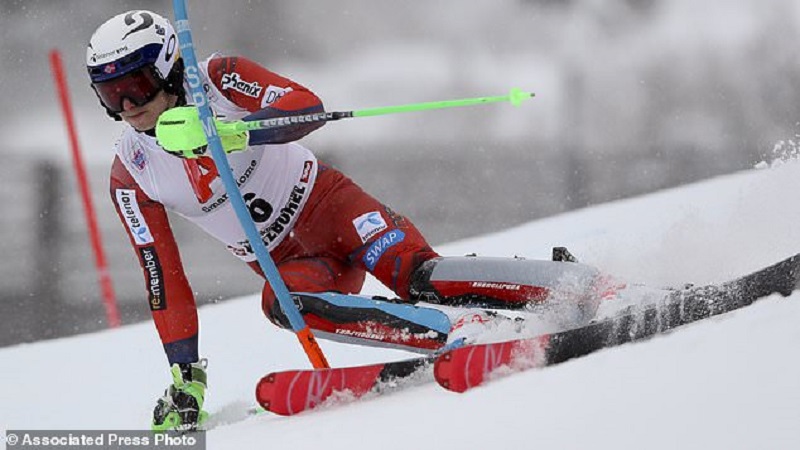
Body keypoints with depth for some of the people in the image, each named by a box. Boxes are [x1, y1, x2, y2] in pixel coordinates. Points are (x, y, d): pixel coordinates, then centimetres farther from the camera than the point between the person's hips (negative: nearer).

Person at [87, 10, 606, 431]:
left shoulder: (216, 78, -11)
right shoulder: (131, 174, 0)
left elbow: (306, 105, -26)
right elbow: (163, 278, 3)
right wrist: (185, 377, 0)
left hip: (325, 205, -3)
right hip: (289, 263, 3)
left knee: (415, 276, -29)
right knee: (282, 304, -32)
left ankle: (582, 286, -23)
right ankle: (463, 336, -40)